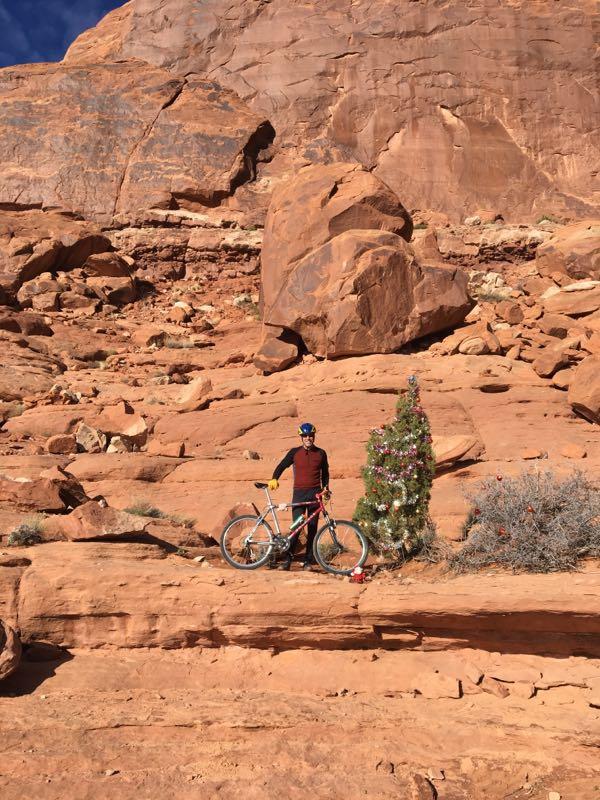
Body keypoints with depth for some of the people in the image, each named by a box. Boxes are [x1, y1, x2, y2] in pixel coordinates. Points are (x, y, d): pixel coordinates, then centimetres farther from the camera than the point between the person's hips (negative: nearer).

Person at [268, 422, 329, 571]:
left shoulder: (321, 453, 7)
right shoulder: (295, 452, 4)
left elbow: (325, 473, 17)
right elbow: (281, 466, 6)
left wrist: (325, 487, 6)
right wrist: (274, 479, -9)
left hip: (315, 493, 1)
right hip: (299, 493, -1)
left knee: (312, 528, 3)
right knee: (296, 526, -9)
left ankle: (308, 561, 10)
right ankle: (287, 559, -5)